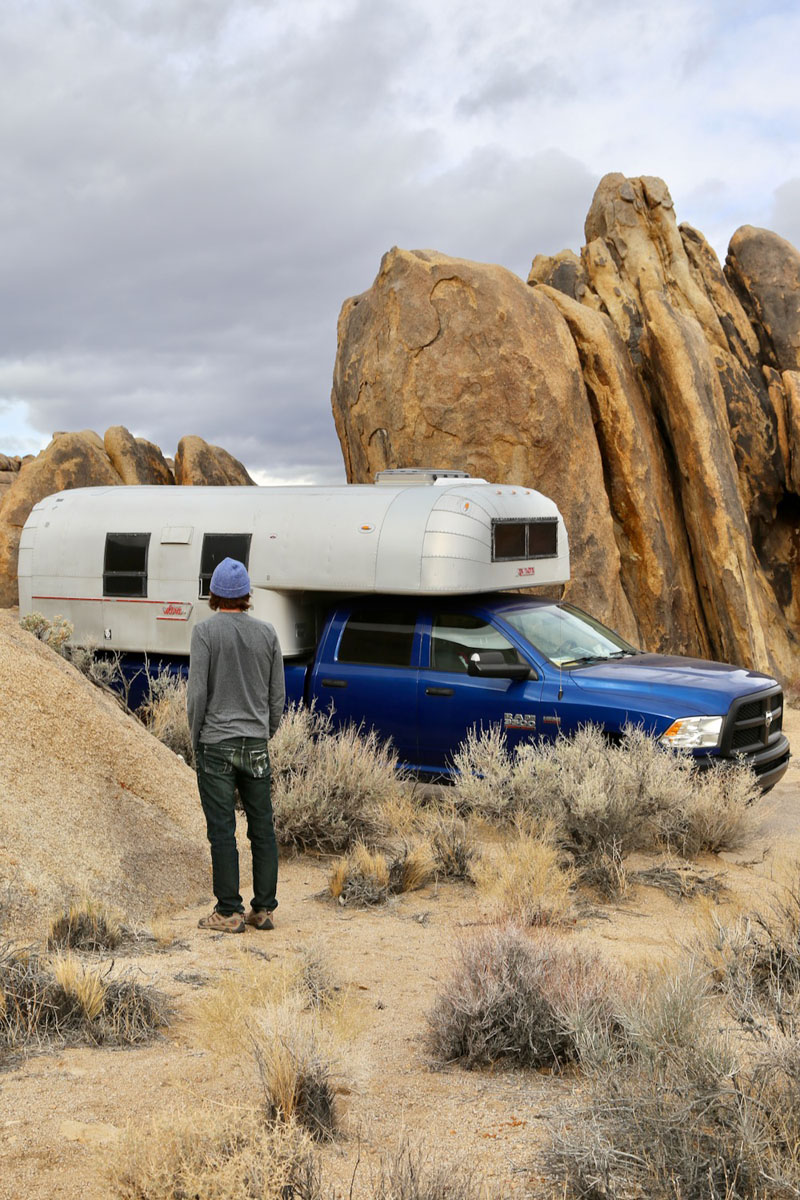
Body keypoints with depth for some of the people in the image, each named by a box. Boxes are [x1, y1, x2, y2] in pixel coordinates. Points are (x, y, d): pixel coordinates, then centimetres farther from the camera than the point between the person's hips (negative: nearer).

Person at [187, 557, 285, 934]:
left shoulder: (205, 631, -7)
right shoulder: (267, 633, 4)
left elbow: (197, 692, -11)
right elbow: (277, 695, 7)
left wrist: (195, 741, 1)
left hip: (216, 745, -4)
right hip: (256, 746, 4)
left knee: (222, 830, 1)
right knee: (262, 827, 9)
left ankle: (229, 912, 5)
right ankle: (263, 909, 14)